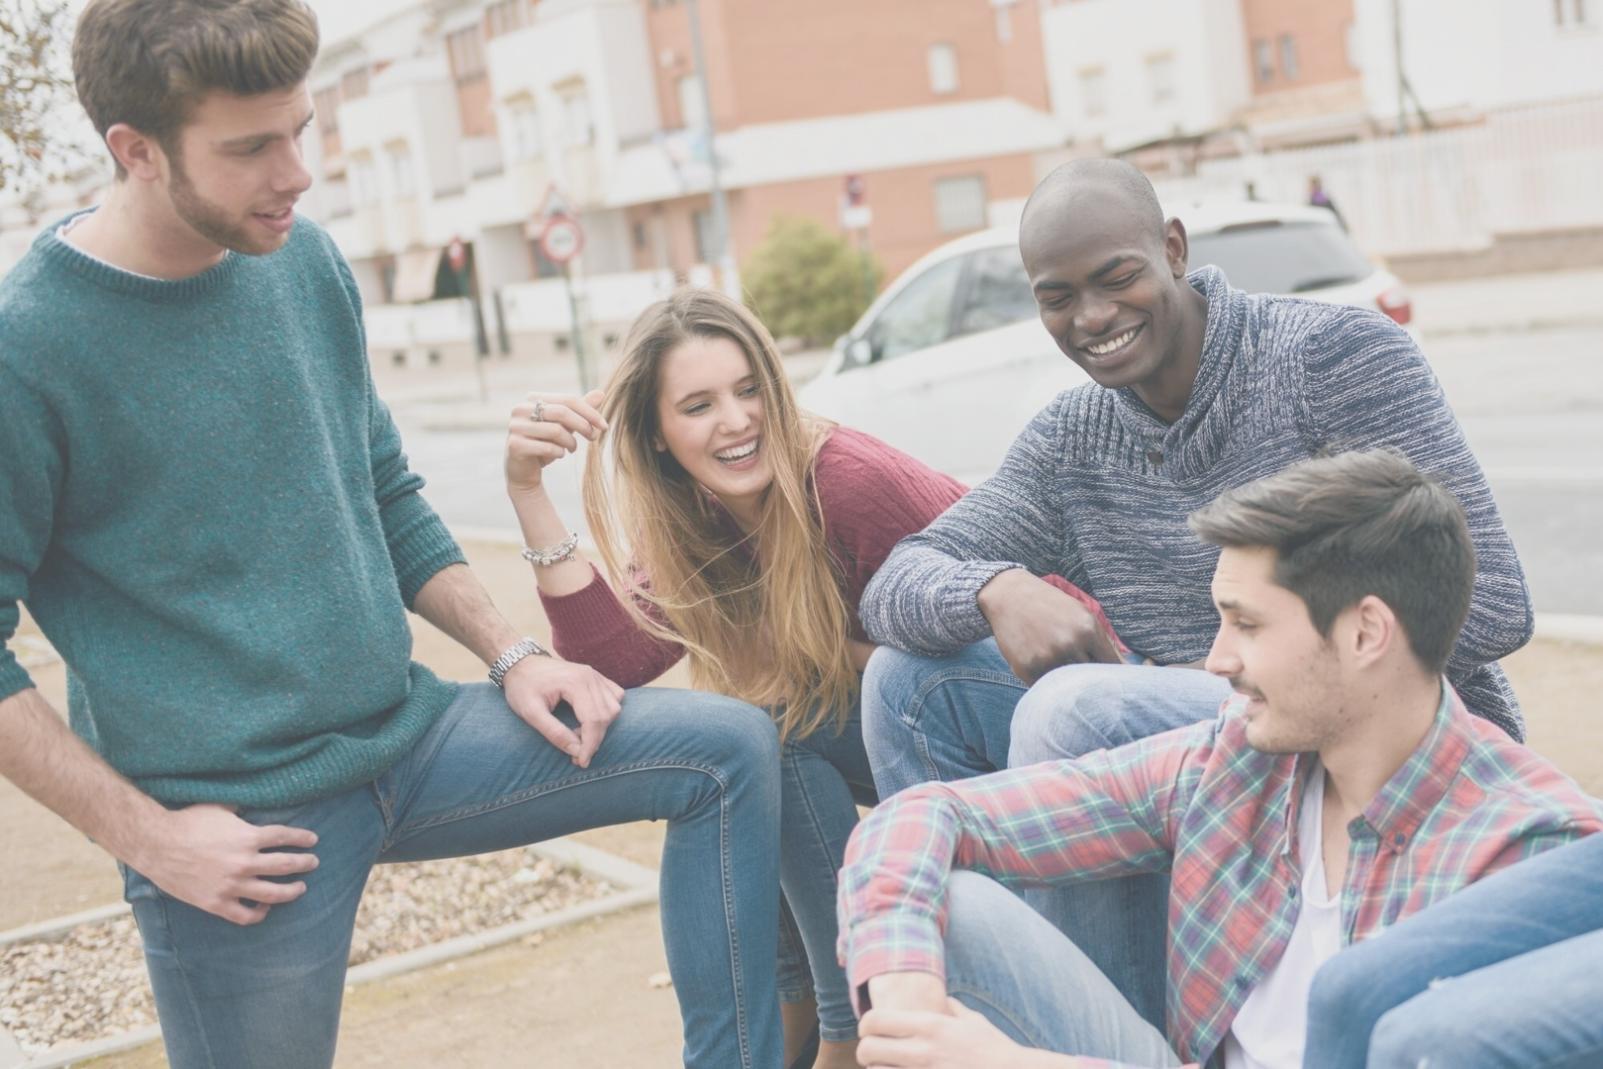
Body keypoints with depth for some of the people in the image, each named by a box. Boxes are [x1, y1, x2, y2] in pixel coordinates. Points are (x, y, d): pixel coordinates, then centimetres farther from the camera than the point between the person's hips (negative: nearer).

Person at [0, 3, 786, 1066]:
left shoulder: (307, 260, 4)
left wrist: (512, 657, 6)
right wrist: (147, 834, -14)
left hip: (408, 734, 6)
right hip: (238, 826, -6)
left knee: (730, 746, -1)